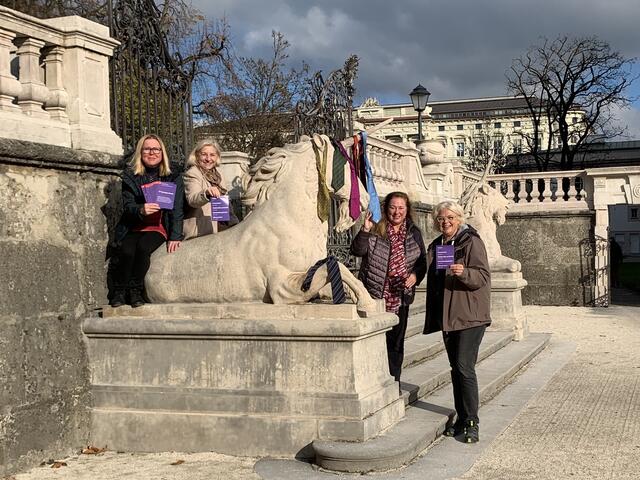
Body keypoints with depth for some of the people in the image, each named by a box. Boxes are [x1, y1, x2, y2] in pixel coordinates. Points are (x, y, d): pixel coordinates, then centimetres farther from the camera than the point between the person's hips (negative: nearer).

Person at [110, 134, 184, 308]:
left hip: (158, 228, -1)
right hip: (133, 228, 1)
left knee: (143, 247, -32)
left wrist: (175, 237, -12)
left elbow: (176, 209, 0)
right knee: (126, 251, -29)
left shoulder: (173, 178, 7)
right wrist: (141, 210, -27)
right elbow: (127, 206, -2)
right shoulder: (130, 176, 7)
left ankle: (136, 290, -15)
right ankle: (119, 291, -9)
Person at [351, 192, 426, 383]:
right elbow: (357, 250, -14)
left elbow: (422, 261, 14)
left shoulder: (413, 233, 9)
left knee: (395, 343, 11)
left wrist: (415, 275, -5)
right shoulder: (376, 230, -2)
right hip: (375, 295, -3)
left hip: (400, 297, 3)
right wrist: (365, 230, -28)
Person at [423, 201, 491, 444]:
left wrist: (464, 273, -32)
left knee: (465, 367, -12)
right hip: (447, 317, 7)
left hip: (470, 316, -7)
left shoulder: (472, 242, -7)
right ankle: (461, 418, 19)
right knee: (456, 368, 11)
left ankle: (472, 422, -7)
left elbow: (483, 277, -13)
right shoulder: (436, 246, 14)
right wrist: (433, 318, 18)